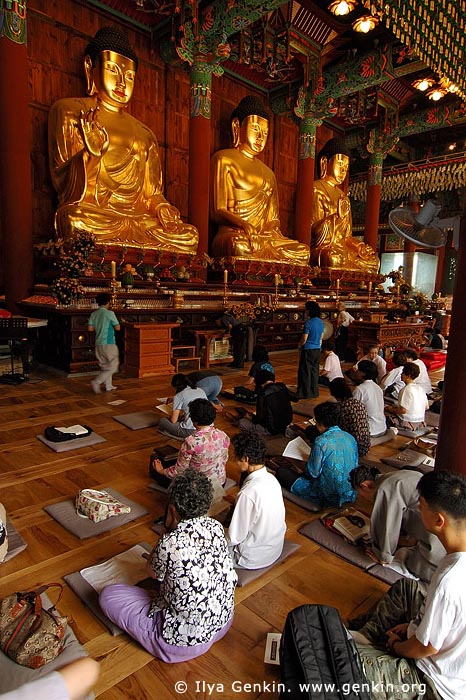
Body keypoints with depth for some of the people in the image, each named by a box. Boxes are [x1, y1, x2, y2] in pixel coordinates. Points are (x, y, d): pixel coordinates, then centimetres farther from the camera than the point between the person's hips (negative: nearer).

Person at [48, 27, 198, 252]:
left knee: (188, 236, -20)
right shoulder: (69, 111, 14)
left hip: (138, 218, 4)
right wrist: (92, 152, -13)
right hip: (91, 212, -4)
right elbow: (62, 180, 4)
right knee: (78, 223, -38)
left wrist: (161, 208, -2)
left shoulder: (144, 134, 26)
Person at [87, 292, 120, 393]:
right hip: (109, 343, -7)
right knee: (112, 366, 1)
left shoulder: (94, 314, 4)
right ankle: (96, 382, -12)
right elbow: (117, 328, -9)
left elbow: (90, 328, 3)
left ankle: (108, 386, 23)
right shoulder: (109, 313, -13)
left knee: (105, 366, 17)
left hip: (98, 344, 7)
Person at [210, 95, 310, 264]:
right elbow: (217, 211, -1)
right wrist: (243, 225, -21)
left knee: (303, 250, -20)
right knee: (241, 247, -41)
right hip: (234, 235, -6)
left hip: (265, 237, 6)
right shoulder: (223, 159, 11)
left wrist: (273, 232, -4)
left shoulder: (268, 173, 29)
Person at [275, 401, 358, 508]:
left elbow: (313, 473, -17)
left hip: (328, 497, -8)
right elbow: (355, 466, 12)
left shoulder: (321, 442, -23)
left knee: (281, 472, 2)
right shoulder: (350, 438, -1)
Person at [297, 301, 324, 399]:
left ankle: (306, 393, 6)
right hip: (317, 349, 7)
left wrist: (299, 345, 3)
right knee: (315, 371, 14)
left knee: (305, 372, 2)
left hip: (308, 350, -7)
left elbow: (304, 339, -15)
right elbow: (321, 337, 14)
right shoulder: (320, 322, 6)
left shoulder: (308, 322, -17)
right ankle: (314, 392, 19)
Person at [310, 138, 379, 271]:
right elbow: (314, 230, -11)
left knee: (372, 260, -9)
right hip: (321, 248, -8)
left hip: (341, 248, 8)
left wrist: (359, 247, 2)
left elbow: (345, 236, 21)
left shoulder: (343, 196, 24)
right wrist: (337, 216, -21)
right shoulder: (316, 189, 1)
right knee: (336, 258, -38)